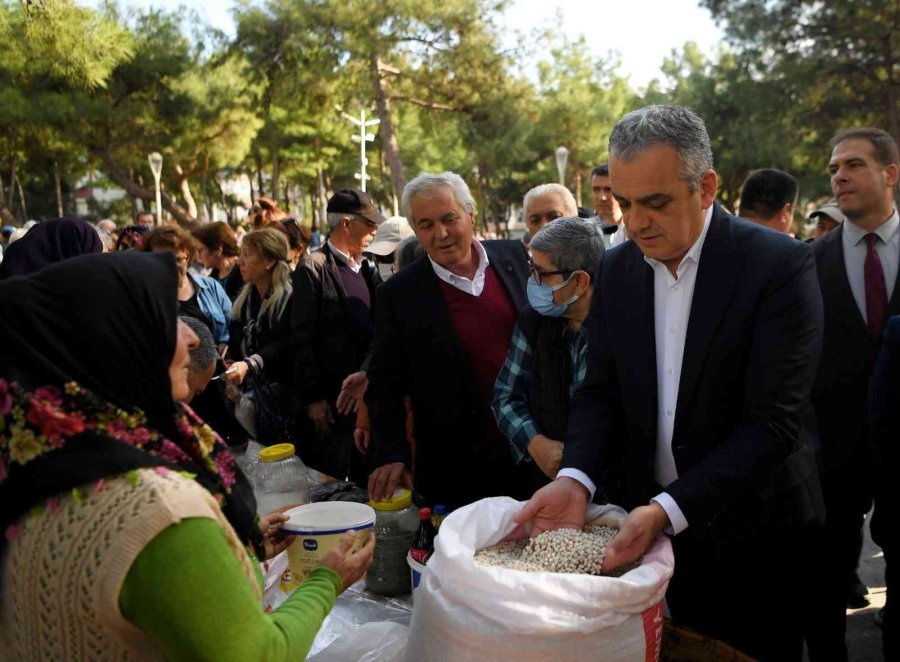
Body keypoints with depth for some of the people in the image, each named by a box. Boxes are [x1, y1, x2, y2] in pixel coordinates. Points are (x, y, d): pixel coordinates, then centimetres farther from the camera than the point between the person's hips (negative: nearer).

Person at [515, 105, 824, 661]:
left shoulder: (781, 266, -16)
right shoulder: (616, 269, 0)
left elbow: (773, 422, -21)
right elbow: (601, 393, 2)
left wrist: (669, 510, -29)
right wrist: (575, 481, -16)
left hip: (750, 532, -3)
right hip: (643, 522, 4)